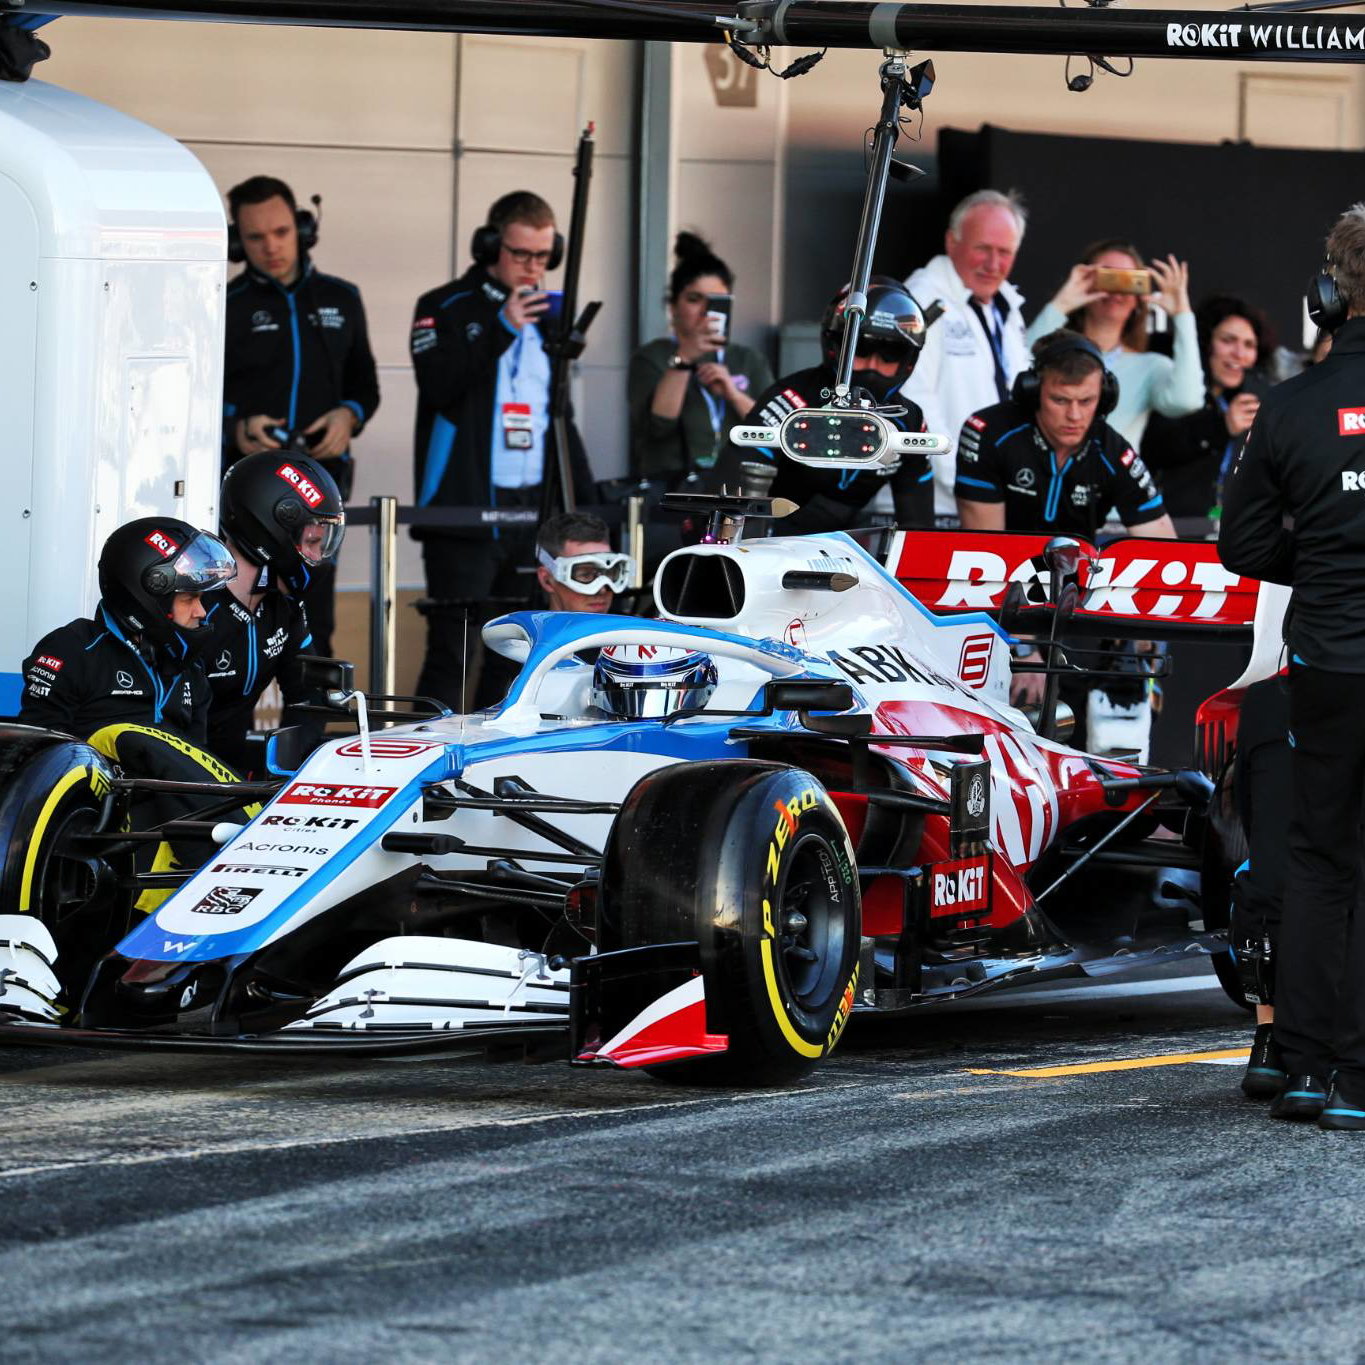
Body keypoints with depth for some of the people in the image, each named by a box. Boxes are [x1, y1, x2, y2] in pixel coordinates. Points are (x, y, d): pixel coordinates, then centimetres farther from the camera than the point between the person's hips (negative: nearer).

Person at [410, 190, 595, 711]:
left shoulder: (546, 316, 17)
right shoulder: (445, 309, 0)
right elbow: (437, 385, -17)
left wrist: (584, 495, 15)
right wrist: (502, 328, -21)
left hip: (532, 508, 6)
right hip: (464, 510, -6)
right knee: (451, 649, -9)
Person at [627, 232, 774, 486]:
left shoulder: (750, 361, 19)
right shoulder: (651, 358, 8)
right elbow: (657, 424, -11)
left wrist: (733, 394, -9)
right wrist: (684, 359, -20)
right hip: (671, 485, -2)